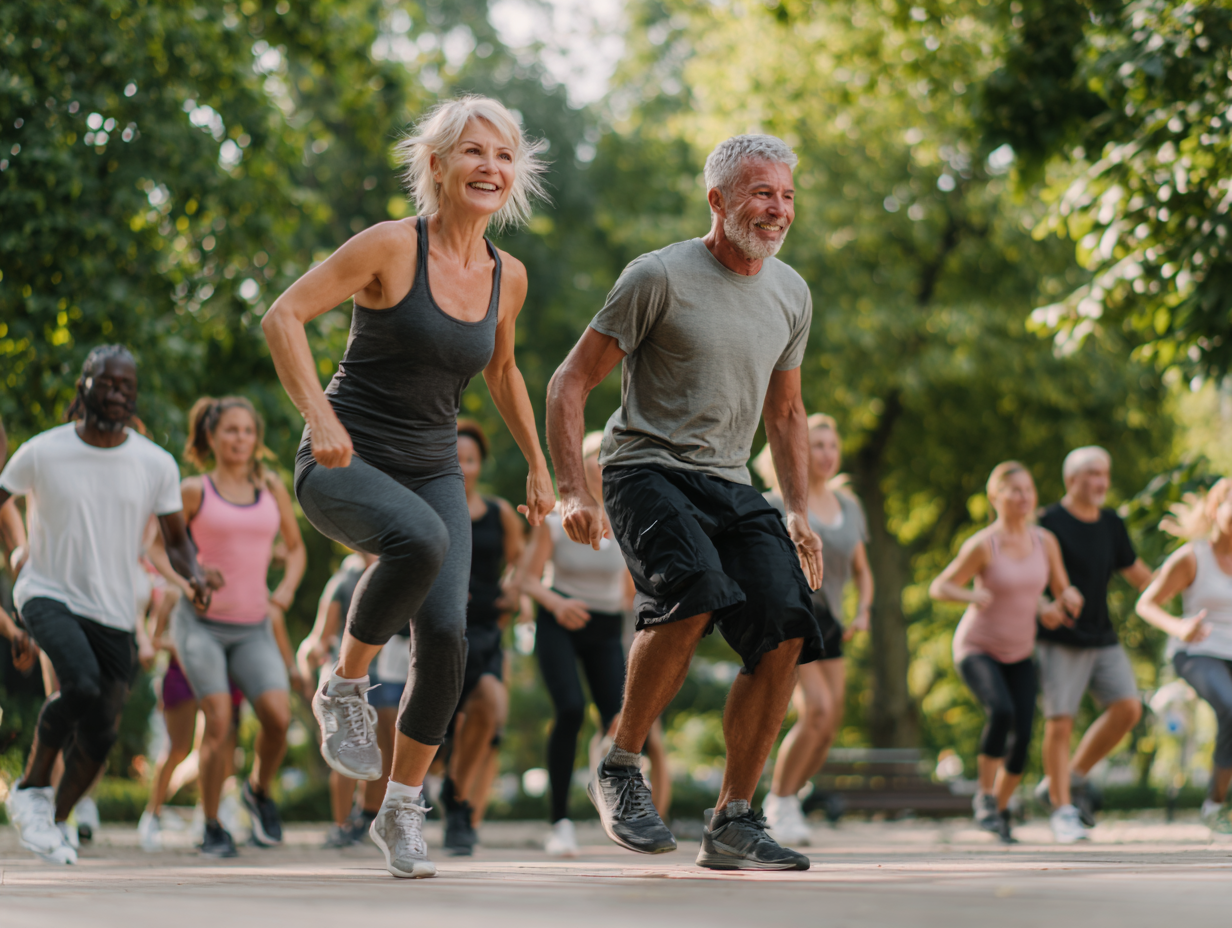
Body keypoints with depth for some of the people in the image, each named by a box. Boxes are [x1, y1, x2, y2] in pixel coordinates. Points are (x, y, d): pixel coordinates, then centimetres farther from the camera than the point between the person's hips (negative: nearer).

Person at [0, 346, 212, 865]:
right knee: (82, 685, -31)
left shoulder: (156, 465, 0)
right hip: (48, 594, -4)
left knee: (99, 735, 6)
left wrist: (193, 575, -15)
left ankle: (55, 822, 32)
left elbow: (175, 540, 8)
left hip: (114, 612, 4)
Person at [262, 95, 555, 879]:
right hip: (345, 462, -5)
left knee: (446, 634, -14)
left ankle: (402, 812, 6)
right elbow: (284, 317, -14)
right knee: (420, 539, -37)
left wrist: (539, 464, 22)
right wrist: (320, 418, -26)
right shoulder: (392, 246, -12)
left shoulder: (507, 277, 5)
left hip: (432, 469, 5)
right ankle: (346, 688, -12)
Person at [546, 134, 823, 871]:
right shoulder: (660, 277, -7)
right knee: (695, 590, -33)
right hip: (648, 471, -6)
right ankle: (620, 768, -14)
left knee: (786, 630, -14)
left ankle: (734, 824, -3)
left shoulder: (791, 294, 13)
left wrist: (801, 514, 16)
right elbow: (570, 383, -4)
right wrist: (575, 492, -14)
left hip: (731, 486, 6)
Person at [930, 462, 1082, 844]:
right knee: (1002, 711, -30)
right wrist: (972, 595, -31)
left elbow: (1061, 588, 10)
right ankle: (984, 795, -12)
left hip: (1020, 654, 5)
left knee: (1022, 740, -6)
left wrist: (1068, 598, -14)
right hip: (977, 648, -5)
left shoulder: (1045, 541, -3)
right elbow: (938, 587, -12)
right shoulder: (983, 545, -17)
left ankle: (998, 810, 17)